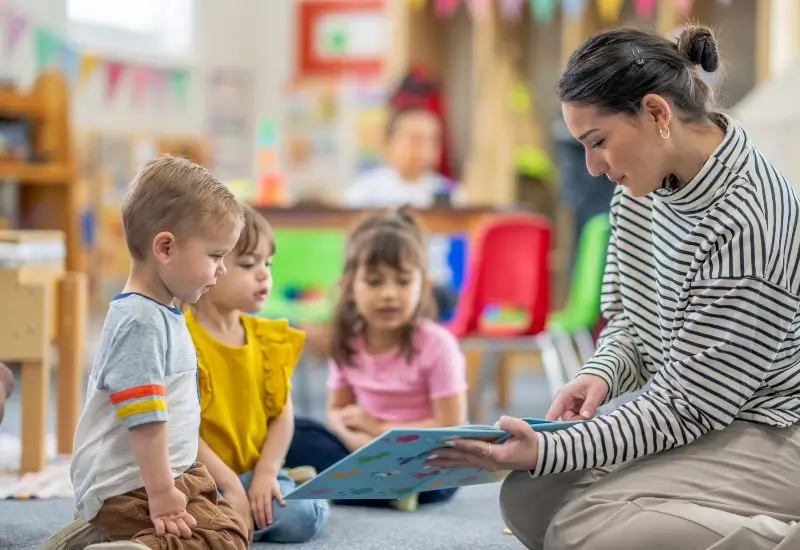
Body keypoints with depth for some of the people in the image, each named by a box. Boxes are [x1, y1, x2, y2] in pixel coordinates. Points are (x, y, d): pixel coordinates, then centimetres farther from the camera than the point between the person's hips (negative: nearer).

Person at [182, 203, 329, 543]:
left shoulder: (269, 340, 7)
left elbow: (282, 413, 6)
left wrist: (266, 474, -10)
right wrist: (229, 484, -21)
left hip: (253, 471, 5)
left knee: (305, 519, -19)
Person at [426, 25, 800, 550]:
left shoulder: (745, 221, -26)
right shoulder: (641, 190, 0)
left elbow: (688, 404, -23)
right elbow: (629, 322, 13)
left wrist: (548, 452, -28)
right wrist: (601, 374, -10)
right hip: (701, 415, 9)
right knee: (527, 500, -1)